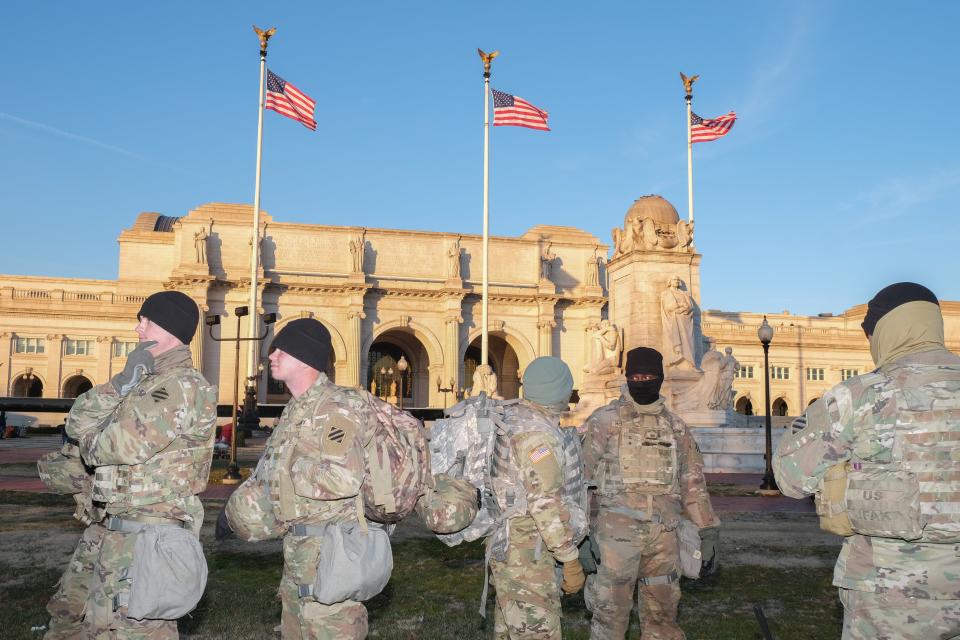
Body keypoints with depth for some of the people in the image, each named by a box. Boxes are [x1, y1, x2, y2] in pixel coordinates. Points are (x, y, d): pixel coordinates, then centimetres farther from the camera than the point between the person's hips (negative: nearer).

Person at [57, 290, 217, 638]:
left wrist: (89, 442, 3)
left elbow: (118, 448, -20)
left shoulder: (185, 387, -16)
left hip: (145, 538, -10)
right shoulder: (144, 382, 15)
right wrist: (121, 383, -7)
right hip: (104, 531, 10)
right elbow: (77, 422, 8)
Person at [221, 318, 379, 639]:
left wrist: (286, 472, -18)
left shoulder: (337, 407, -17)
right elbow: (268, 469, 24)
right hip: (297, 549, 10)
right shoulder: (294, 411, 14)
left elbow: (343, 478, -30)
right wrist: (235, 508, 21)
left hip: (332, 551, -10)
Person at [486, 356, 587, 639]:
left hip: (510, 548, 10)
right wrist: (571, 560, -17)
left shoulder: (513, 418, 7)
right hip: (526, 555, -10)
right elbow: (547, 505, -23)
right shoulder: (537, 435, -22)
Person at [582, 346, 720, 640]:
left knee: (663, 612, 13)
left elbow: (693, 482, 13)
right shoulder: (604, 421, -3)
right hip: (616, 531, -4)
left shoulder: (676, 427, 10)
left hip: (665, 534, 4)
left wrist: (709, 533, 9)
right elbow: (580, 476, -3)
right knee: (611, 612, 2)